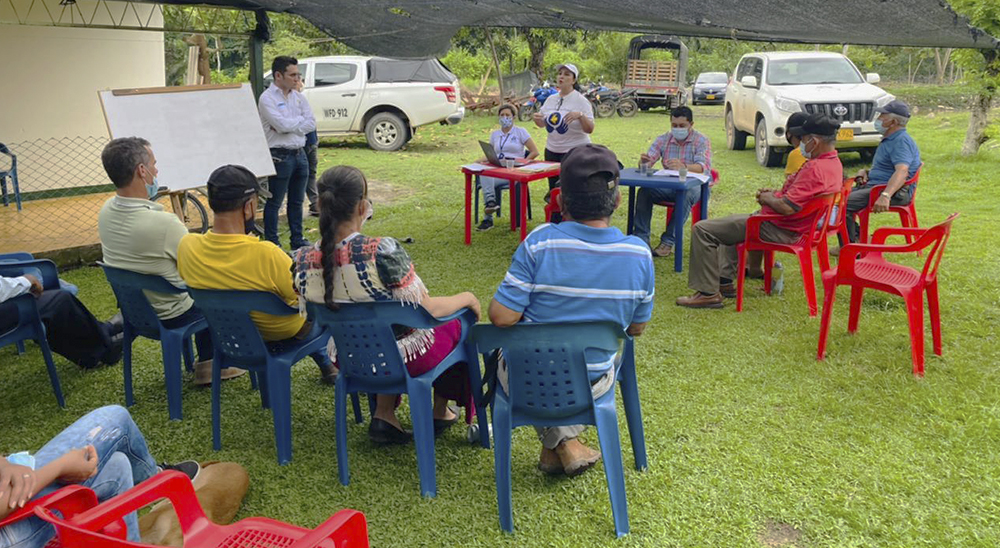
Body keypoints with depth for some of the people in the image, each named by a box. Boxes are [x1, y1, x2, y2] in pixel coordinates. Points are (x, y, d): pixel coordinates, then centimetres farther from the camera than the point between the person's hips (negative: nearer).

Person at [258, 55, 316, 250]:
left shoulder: (298, 97, 11)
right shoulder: (267, 99, -8)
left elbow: (311, 124, 2)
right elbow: (282, 125, -20)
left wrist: (289, 125, -9)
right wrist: (301, 119, -4)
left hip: (299, 153, 7)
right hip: (280, 155, -7)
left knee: (297, 201, 15)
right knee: (274, 203, 1)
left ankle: (297, 241, 25)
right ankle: (272, 243, 9)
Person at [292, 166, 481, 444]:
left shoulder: (304, 261, -14)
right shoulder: (382, 251, -31)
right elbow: (427, 310, -21)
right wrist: (467, 298, -2)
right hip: (405, 358, -5)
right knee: (459, 320, 24)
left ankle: (383, 413, 27)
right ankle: (440, 412, 40)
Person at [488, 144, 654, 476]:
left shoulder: (540, 244, -23)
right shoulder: (639, 255, -13)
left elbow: (501, 317, -21)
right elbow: (636, 327, -1)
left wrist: (532, 313, 1)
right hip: (593, 386, 3)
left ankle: (561, 443, 19)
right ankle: (563, 442, 31)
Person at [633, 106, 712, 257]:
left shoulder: (701, 141, -5)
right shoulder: (663, 140, 7)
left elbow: (704, 168, -21)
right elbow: (648, 161, -1)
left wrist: (684, 167, -43)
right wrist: (644, 161, -29)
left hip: (692, 185, -3)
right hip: (668, 185, 3)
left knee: (686, 195, -38)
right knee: (644, 191, -24)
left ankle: (668, 241, -31)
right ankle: (641, 238, -23)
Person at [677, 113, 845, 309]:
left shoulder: (816, 169, -27)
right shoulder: (833, 162, 7)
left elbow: (787, 207, -31)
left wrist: (767, 198, -11)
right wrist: (773, 193, 6)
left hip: (781, 231, -11)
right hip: (792, 226, 11)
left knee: (703, 229, -13)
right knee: (732, 221, 35)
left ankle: (708, 293, -10)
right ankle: (724, 280, 30)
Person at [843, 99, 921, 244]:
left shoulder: (902, 141, -14)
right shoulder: (889, 140, 22)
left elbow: (902, 171, -29)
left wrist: (886, 196, -43)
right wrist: (865, 172, 10)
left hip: (895, 192, -11)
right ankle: (857, 238, 6)